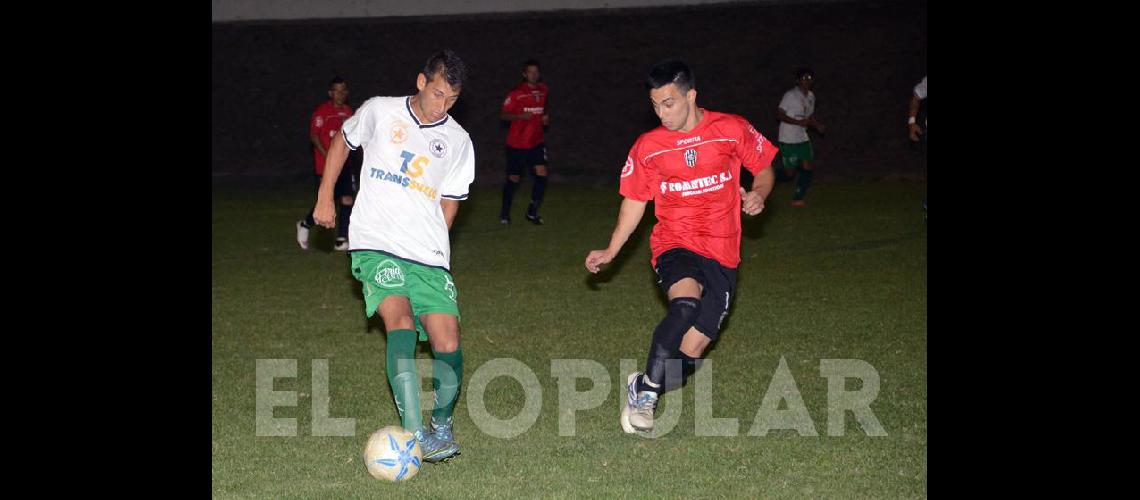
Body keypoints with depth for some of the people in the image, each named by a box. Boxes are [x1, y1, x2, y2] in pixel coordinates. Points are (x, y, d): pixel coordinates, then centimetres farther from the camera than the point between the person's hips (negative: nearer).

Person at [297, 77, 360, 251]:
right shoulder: (322, 111, -8)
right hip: (326, 165, -6)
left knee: (347, 200, -4)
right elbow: (314, 136, -12)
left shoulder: (348, 111, 12)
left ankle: (342, 240, 3)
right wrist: (327, 156, -20)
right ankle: (305, 224, 25)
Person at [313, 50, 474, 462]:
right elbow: (342, 142, 21)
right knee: (401, 321, -27)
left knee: (448, 344, -8)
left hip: (429, 256, 3)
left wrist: (428, 247, 10)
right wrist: (325, 198, 17)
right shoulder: (379, 111, 3)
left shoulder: (458, 141, 8)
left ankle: (441, 425, 19)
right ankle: (413, 435, -32)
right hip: (375, 246, -3)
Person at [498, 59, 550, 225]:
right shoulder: (516, 92, -10)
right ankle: (505, 213, 23)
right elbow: (503, 114, -10)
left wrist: (545, 118, 3)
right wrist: (521, 116, -25)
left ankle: (532, 212, 3)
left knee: (542, 174, -11)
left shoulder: (543, 90, 7)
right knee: (513, 179, 3)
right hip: (517, 143, -4)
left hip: (536, 142, 4)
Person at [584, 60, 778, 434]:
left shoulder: (732, 130, -3)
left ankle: (644, 390, 20)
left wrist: (757, 196, -11)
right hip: (675, 245, -1)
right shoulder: (647, 147, 1)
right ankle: (645, 391, -19)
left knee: (693, 347, -6)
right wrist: (611, 252, 3)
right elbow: (634, 202, 11)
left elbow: (763, 168, 10)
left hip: (721, 254, 1)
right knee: (686, 303, -34)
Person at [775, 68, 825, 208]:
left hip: (803, 138, 7)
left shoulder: (811, 96, 11)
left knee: (808, 168, -3)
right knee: (790, 173, -4)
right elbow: (779, 114, -17)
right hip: (788, 140, -7)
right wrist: (799, 122, -25)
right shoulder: (790, 95, -13)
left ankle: (798, 199, 8)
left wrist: (818, 125, 2)